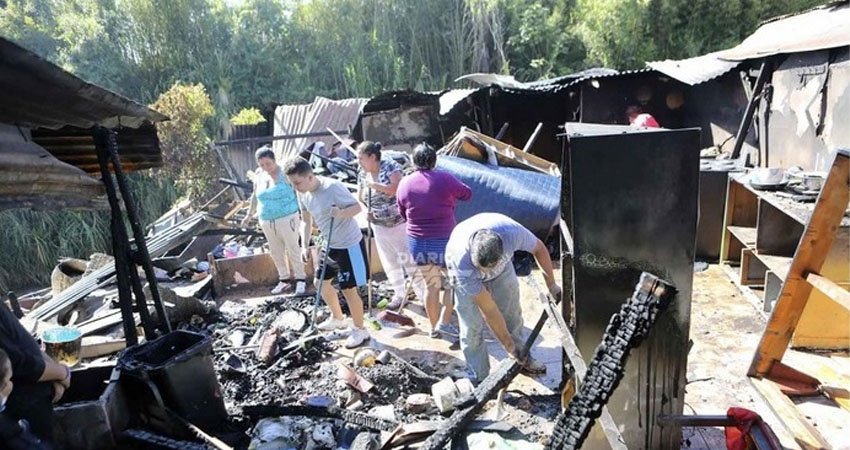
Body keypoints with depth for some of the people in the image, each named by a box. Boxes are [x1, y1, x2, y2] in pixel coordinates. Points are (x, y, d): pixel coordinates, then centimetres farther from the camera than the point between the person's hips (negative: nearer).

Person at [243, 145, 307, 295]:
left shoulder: (285, 172, -13)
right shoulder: (258, 175, 4)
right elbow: (255, 196, 18)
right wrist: (249, 215, 23)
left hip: (287, 218, -6)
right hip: (267, 221, 6)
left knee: (293, 249, 2)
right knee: (276, 252, 13)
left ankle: (301, 280, 16)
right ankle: (284, 280, 26)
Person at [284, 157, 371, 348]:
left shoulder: (333, 187, -26)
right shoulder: (303, 194, -2)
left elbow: (357, 207, -20)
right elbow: (306, 221, 9)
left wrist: (341, 213, -39)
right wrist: (305, 245, -1)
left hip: (349, 244, -8)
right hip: (330, 245, 9)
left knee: (349, 289, -2)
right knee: (322, 282, 19)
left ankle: (359, 330, 18)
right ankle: (337, 319, 42)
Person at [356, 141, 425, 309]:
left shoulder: (390, 166, -13)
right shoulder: (363, 175, 4)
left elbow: (397, 188, -27)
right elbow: (361, 199, 15)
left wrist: (374, 185, -24)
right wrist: (366, 211, -5)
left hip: (401, 223, -5)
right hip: (380, 227, 6)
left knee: (410, 260, -2)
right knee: (390, 263, 13)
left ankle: (424, 294, 11)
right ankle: (399, 294, 30)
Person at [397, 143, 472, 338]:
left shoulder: (404, 183, -1)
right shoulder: (444, 179, -11)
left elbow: (403, 214, 10)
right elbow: (467, 194, 4)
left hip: (417, 242, 4)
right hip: (444, 241, -4)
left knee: (431, 284, 17)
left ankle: (434, 327, 27)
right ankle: (444, 322, 11)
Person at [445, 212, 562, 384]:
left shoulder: (512, 232, -41)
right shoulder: (461, 261, -43)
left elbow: (539, 248, -15)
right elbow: (488, 310, -34)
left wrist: (551, 284, -7)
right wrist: (509, 346, -25)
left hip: (501, 265, 3)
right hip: (467, 274, -3)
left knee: (512, 313, 9)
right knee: (472, 326, -8)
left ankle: (522, 359, 31)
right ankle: (478, 379, 8)